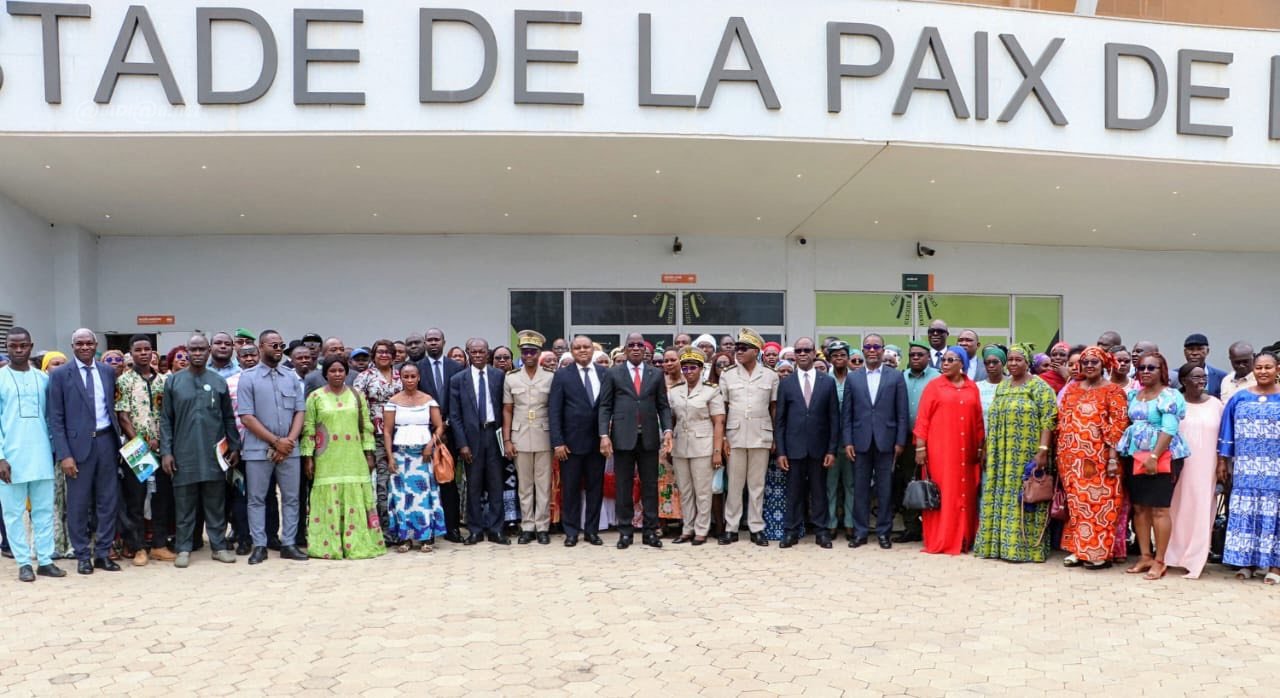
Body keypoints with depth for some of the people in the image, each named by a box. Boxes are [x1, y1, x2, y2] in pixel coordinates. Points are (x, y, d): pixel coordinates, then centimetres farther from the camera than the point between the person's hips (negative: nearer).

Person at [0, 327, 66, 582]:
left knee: (44, 510, 5)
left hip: (41, 456, 3)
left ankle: (45, 560, 12)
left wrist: (53, 449, 8)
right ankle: (24, 562, 11)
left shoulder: (43, 378, 8)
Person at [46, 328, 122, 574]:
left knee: (108, 500, 7)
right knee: (78, 503, 5)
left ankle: (103, 553, 17)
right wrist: (64, 454, -11)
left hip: (106, 441, 3)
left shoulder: (108, 371, 8)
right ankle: (82, 555, 17)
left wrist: (118, 439, 5)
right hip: (78, 443, -3)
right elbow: (55, 418, -5)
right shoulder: (60, 374, -2)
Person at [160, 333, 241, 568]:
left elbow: (229, 418, 10)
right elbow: (165, 419, 4)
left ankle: (219, 546, 14)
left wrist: (234, 447, 5)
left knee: (216, 504, 7)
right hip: (184, 455, -1)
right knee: (184, 505, 5)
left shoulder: (219, 382, 6)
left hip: (214, 454, 1)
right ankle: (184, 549, 13)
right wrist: (166, 451, -3)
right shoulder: (173, 381, 4)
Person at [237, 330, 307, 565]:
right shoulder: (248, 377, -3)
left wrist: (290, 440, -10)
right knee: (257, 499, 4)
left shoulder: (292, 377, 8)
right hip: (258, 449, -3)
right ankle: (259, 546, 13)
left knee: (291, 497, 6)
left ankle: (289, 544, 14)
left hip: (289, 449, 3)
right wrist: (276, 441, -13)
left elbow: (300, 411, 6)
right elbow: (246, 417, -8)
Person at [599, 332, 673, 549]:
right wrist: (604, 435, -8)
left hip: (649, 438, 1)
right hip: (623, 438, -1)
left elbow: (663, 406, 9)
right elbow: (605, 406, 2)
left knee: (650, 485, 4)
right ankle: (625, 532, 11)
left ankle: (650, 532, 11)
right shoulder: (613, 374, 5)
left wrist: (667, 430, -6)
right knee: (623, 486, 4)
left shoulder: (656, 375, 10)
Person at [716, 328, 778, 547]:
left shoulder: (770, 376, 3)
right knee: (734, 484, 5)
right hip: (735, 436, 0)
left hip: (761, 436, 0)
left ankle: (756, 528, 13)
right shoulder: (727, 375, 4)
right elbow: (722, 408, 5)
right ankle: (731, 528, 11)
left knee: (757, 484, 6)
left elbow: (774, 408, 7)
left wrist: (775, 436, 3)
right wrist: (722, 436, -1)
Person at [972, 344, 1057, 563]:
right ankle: (999, 544, 14)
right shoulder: (1002, 387, 15)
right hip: (1001, 457, 6)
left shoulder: (1039, 386, -5)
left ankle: (1024, 546, 3)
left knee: (1023, 498, -4)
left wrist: (1042, 451, -20)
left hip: (1027, 456, -6)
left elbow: (1048, 421, -12)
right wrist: (989, 451, 13)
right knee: (1001, 498, 8)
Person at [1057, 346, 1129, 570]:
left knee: (1098, 501, -3)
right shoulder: (1071, 389, 13)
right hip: (1073, 457, 5)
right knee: (1076, 501, 9)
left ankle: (1100, 552, 5)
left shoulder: (1113, 391, -3)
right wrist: (1061, 454, 11)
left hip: (1098, 458, -5)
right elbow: (1062, 421, 15)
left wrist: (1113, 457, -16)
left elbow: (1118, 426, -9)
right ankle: (1078, 549, 17)